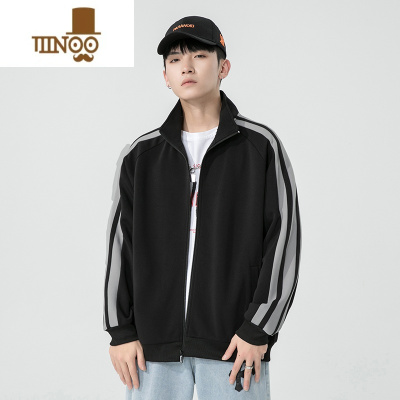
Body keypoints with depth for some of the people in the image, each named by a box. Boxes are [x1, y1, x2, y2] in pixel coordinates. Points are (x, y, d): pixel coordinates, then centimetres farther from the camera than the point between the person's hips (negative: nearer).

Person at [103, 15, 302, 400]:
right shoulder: (140, 155, 9)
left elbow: (284, 238, -2)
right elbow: (119, 244, 10)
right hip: (154, 345, 2)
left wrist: (259, 330, -9)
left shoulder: (261, 146, 2)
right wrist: (120, 331, 3)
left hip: (234, 343, -2)